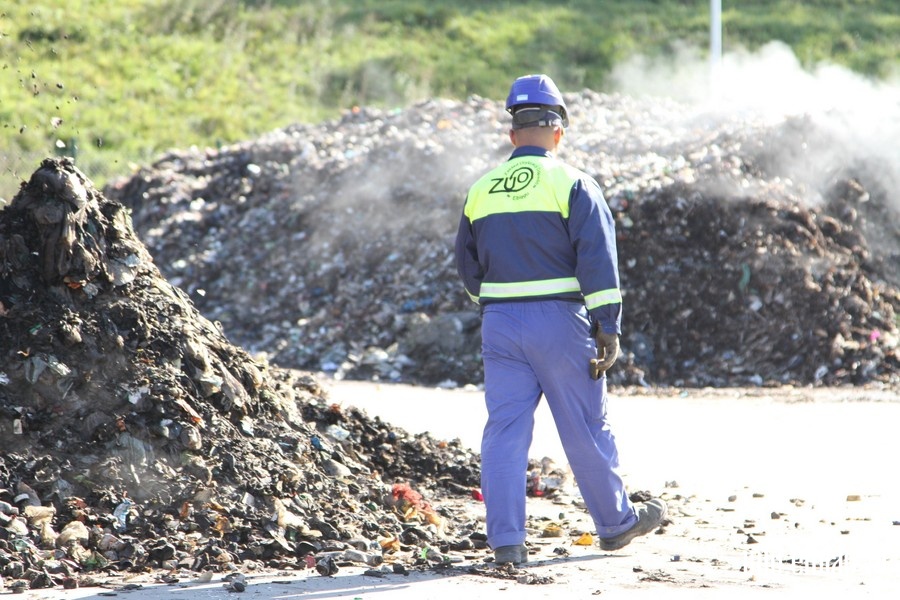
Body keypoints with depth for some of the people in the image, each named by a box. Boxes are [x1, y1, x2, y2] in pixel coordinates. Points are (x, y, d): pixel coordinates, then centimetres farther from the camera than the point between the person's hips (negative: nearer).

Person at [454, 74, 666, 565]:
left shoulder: (481, 190, 8)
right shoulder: (572, 183, -6)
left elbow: (468, 268, 18)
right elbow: (598, 261, -12)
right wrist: (608, 329, -11)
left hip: (499, 323, 4)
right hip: (559, 321, -3)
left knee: (504, 429, 4)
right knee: (585, 429, 9)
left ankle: (505, 540, -2)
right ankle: (615, 523, 24)